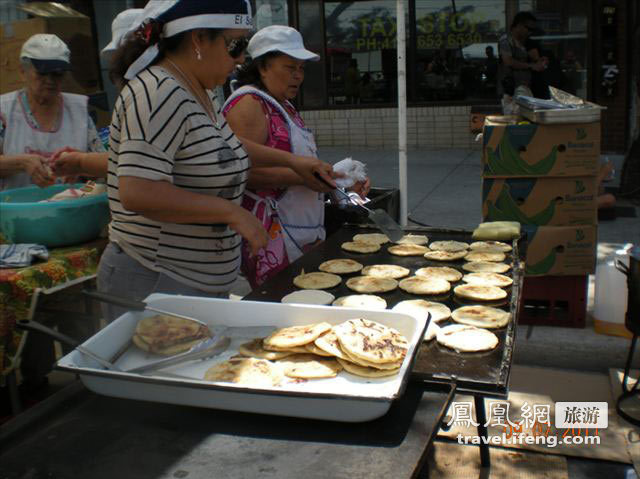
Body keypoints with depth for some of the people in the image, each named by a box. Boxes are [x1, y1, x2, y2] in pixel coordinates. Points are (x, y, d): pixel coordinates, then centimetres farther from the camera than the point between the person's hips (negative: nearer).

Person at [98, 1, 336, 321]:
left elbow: (223, 148, 28)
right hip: (154, 284, -9)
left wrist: (292, 160, 21)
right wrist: (232, 212, -25)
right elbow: (137, 193, -31)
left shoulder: (199, 92, 9)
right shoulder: (159, 94, -21)